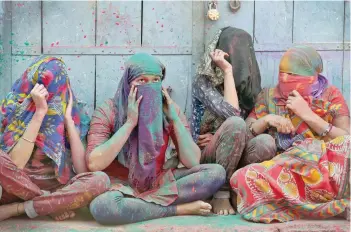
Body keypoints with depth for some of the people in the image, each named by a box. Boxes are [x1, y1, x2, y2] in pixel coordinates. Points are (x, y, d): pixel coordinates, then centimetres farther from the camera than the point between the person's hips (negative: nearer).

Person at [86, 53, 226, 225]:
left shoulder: (169, 109, -3)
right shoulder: (107, 112, -12)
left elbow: (192, 162, -8)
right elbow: (94, 164, -25)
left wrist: (174, 119, -18)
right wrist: (130, 122, -25)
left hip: (158, 181, 4)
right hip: (120, 184, -3)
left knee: (216, 172, -16)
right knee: (101, 206, -38)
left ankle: (135, 204, -22)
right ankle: (180, 208, -20)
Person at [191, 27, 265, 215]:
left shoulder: (249, 83, 6)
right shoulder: (203, 81, -8)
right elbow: (232, 114, -23)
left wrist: (224, 137, -15)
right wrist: (227, 71, -18)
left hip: (233, 155, 3)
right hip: (205, 155, -3)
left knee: (265, 143, -30)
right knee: (235, 124, -34)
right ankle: (221, 193, -21)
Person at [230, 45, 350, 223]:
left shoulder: (330, 95, 8)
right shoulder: (269, 96, 12)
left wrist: (307, 114, -9)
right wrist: (266, 120, -8)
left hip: (325, 166, -2)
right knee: (245, 177, -32)